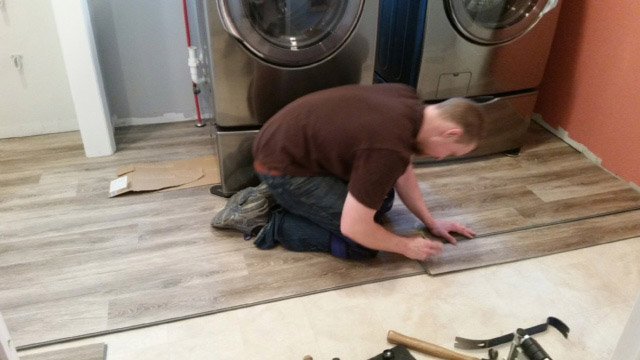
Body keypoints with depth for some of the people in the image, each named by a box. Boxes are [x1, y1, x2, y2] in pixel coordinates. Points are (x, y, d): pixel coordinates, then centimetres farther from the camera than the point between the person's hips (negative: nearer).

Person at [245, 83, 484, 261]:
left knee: (381, 198, 16)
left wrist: (430, 222, 14)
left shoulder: (408, 100, -3)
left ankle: (288, 199, 16)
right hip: (282, 166, -9)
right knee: (362, 244, -11)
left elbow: (401, 170, 12)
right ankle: (276, 225, 0)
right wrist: (407, 247, -9)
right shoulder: (389, 149, -32)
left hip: (302, 145, 9)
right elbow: (353, 227, -25)